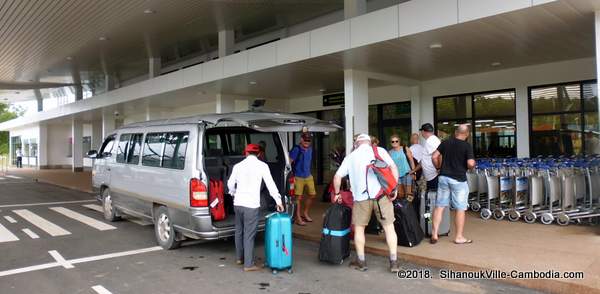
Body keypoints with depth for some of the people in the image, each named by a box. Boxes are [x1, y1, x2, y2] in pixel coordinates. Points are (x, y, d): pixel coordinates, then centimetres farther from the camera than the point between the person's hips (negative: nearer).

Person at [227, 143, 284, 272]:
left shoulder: (238, 166, 6)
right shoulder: (262, 166, -4)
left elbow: (230, 184, 13)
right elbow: (270, 184, -5)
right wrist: (278, 201, 3)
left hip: (238, 203, 4)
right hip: (252, 205, -4)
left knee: (239, 231, 19)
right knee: (249, 235, 1)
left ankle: (240, 258, 33)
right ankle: (248, 264, 6)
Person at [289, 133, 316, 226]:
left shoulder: (310, 149, 8)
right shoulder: (296, 149, -14)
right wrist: (292, 176, -20)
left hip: (308, 176, 7)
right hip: (298, 177, -7)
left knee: (312, 195, 10)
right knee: (299, 197, -3)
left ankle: (305, 213, 28)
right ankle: (298, 218, 7)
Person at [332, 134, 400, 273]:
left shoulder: (350, 156, 14)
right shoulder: (380, 151, 10)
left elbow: (337, 176, 12)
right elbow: (393, 167, -3)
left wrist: (337, 193, 24)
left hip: (361, 196, 1)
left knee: (359, 228, 15)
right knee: (389, 227, 8)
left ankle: (361, 261, 20)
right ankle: (394, 262, 8)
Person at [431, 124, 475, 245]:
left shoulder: (445, 143, 4)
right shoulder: (467, 146, -8)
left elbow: (435, 156, 3)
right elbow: (470, 163, -18)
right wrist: (472, 166, 4)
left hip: (443, 177, 4)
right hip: (458, 179, -4)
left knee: (439, 206, 8)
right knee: (460, 209, 6)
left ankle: (434, 234, 9)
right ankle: (459, 237, 13)